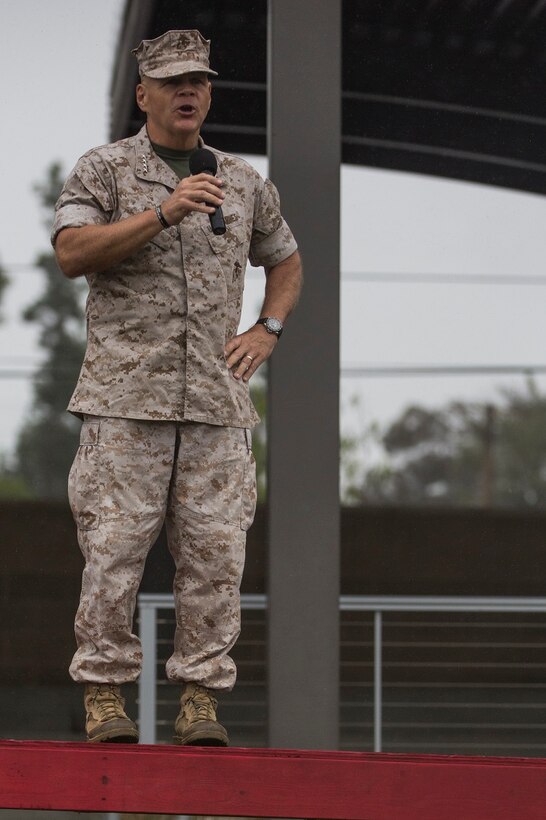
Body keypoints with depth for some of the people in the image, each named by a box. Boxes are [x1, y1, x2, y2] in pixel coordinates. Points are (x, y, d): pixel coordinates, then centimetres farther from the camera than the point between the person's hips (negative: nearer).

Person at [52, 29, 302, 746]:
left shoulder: (244, 182, 16)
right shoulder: (106, 170, 4)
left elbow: (286, 261, 30)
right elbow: (72, 253, -11)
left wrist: (267, 330, 12)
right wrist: (164, 212, -19)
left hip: (216, 400, 4)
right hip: (126, 396, -3)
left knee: (215, 552, -2)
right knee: (114, 547, -6)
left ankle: (201, 700, 4)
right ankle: (105, 695, 2)